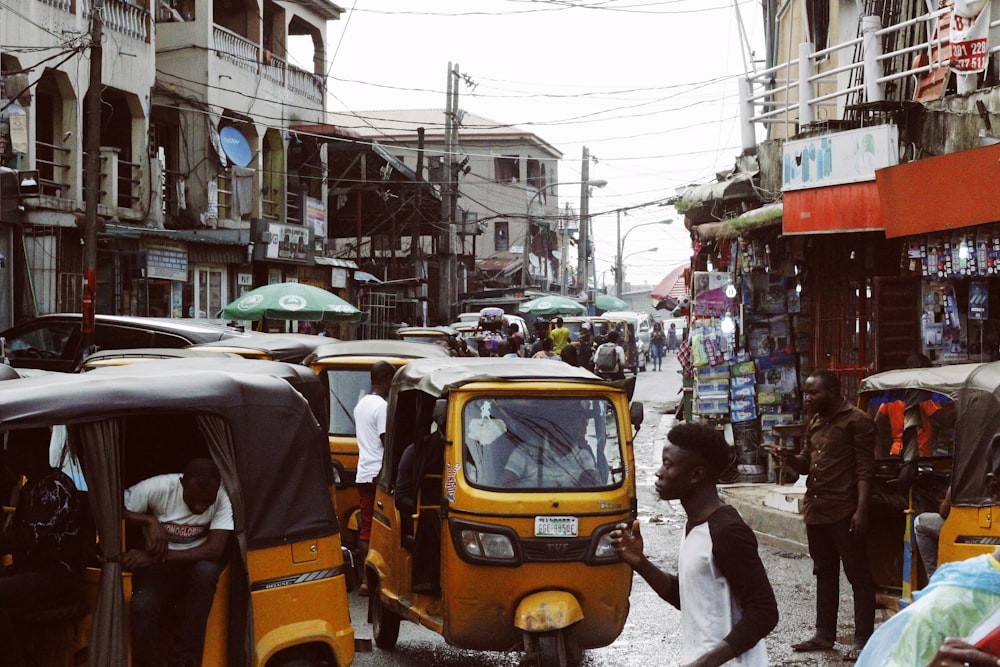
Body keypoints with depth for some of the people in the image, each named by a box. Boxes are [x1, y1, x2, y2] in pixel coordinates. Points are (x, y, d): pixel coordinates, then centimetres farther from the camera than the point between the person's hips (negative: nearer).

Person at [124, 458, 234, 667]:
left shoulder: (223, 497, -22)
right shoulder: (158, 487, -20)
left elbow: (214, 550, -29)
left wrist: (156, 557, -33)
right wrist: (150, 521, -30)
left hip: (197, 565, 0)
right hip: (156, 568, 0)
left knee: (206, 570, -35)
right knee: (141, 605, -32)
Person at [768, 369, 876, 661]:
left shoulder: (856, 421, -9)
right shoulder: (814, 423, 16)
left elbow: (865, 469, -13)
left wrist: (861, 509, -20)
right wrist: (788, 458, -1)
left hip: (844, 511, -9)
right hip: (815, 508, 9)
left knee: (858, 575, -2)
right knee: (824, 573, 15)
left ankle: (863, 639, 0)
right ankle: (825, 634, 23)